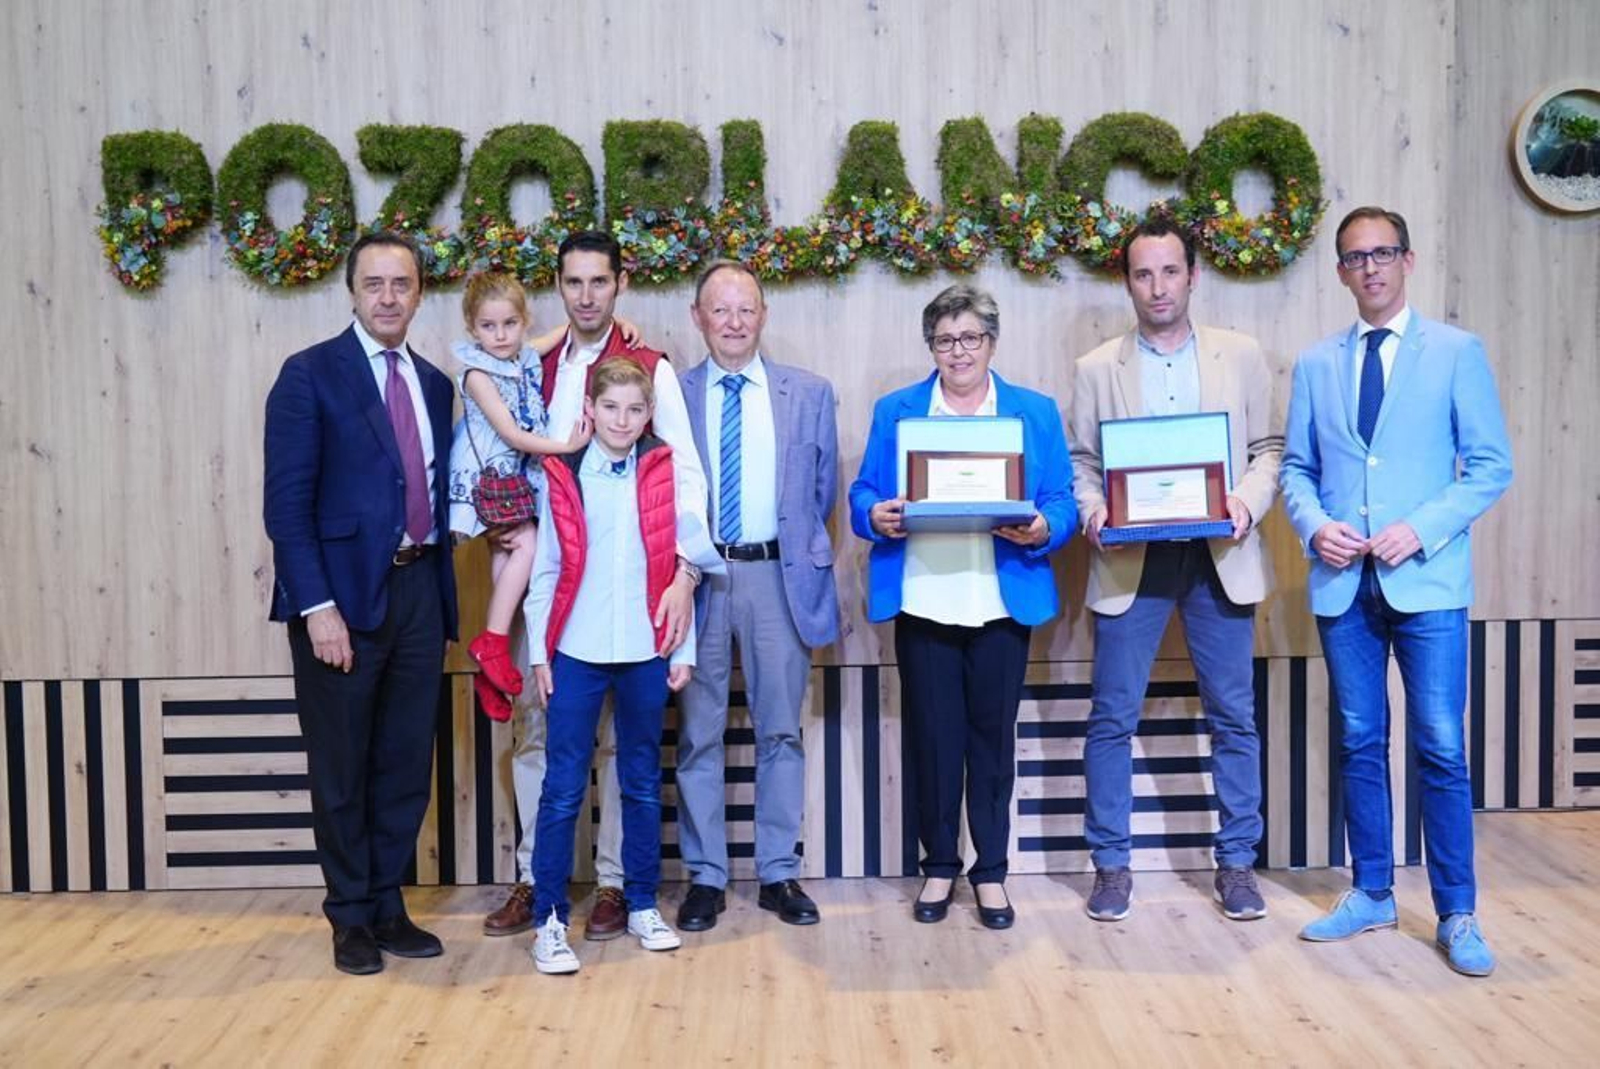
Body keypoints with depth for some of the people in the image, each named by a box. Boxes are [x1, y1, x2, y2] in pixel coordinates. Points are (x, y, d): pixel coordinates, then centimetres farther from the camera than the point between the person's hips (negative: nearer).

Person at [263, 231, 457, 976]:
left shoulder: (434, 383, 12)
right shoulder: (309, 374, -5)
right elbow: (287, 503, -11)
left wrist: (438, 583, 2)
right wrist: (317, 605, -18)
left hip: (419, 589, 5)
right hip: (343, 591, -5)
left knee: (406, 764, 12)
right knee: (341, 767, 8)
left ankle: (387, 906, 27)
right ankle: (350, 917, 23)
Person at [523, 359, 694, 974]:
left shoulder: (663, 474, 2)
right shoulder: (562, 476, 1)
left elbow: (679, 565, 3)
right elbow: (545, 571, 2)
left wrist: (683, 650, 1)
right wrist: (539, 653, -1)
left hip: (645, 652, 1)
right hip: (577, 653, -1)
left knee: (643, 783, 12)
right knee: (563, 788, 1)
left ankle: (642, 905, 25)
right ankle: (549, 919, 10)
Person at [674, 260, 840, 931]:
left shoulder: (810, 394, 5)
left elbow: (822, 490, 10)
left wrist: (805, 562, 7)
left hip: (780, 576, 1)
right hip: (697, 575, 0)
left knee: (781, 730, 8)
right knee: (699, 733, 6)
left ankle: (779, 874, 20)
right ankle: (705, 876, 18)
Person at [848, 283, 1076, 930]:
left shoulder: (1036, 413, 9)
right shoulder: (894, 411, 10)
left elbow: (1061, 503, 5)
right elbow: (863, 494, 7)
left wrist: (1042, 528, -16)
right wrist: (875, 516, -15)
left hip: (1002, 602, 0)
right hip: (921, 601, 0)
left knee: (993, 737, 6)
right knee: (932, 737, 6)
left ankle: (991, 872, 20)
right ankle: (939, 867, 22)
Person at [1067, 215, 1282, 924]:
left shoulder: (1241, 357, 7)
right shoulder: (1096, 369, 6)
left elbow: (1268, 447, 8)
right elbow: (1079, 461, 6)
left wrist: (1249, 500, -11)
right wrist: (1091, 509, -13)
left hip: (1219, 557, 1)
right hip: (1130, 560, -1)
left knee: (1233, 717, 7)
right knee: (1113, 718, 2)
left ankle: (1236, 863, 21)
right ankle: (1112, 865, 15)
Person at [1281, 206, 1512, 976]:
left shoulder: (1457, 351, 1)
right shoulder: (1316, 364, 10)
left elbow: (1491, 466, -2)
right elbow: (1296, 467, 11)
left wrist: (1421, 529, -14)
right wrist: (1315, 526, -8)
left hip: (1426, 580, -3)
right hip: (1342, 583, 3)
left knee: (1441, 748, -2)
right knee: (1360, 743, 11)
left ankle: (1457, 915, 10)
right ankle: (1371, 894, 23)